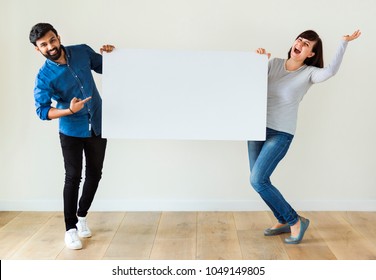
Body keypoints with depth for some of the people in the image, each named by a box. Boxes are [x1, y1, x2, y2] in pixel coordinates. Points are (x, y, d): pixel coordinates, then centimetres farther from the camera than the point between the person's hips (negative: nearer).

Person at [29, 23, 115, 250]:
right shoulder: (44, 76, -17)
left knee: (94, 174, 11)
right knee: (73, 178, -3)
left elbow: (104, 67, 10)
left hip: (97, 125, 4)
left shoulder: (82, 52, -6)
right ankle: (70, 228, 11)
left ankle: (82, 216, 32)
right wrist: (69, 110, -35)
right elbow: (42, 110, -19)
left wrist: (110, 55, -12)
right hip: (71, 131, -4)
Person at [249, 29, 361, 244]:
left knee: (258, 180, -14)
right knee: (260, 180, 8)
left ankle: (296, 221, 4)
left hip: (281, 134, -5)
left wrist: (344, 43, -28)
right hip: (258, 128, 6)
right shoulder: (275, 63, 6)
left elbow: (331, 71, -27)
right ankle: (284, 221, 27)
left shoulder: (309, 73, -7)